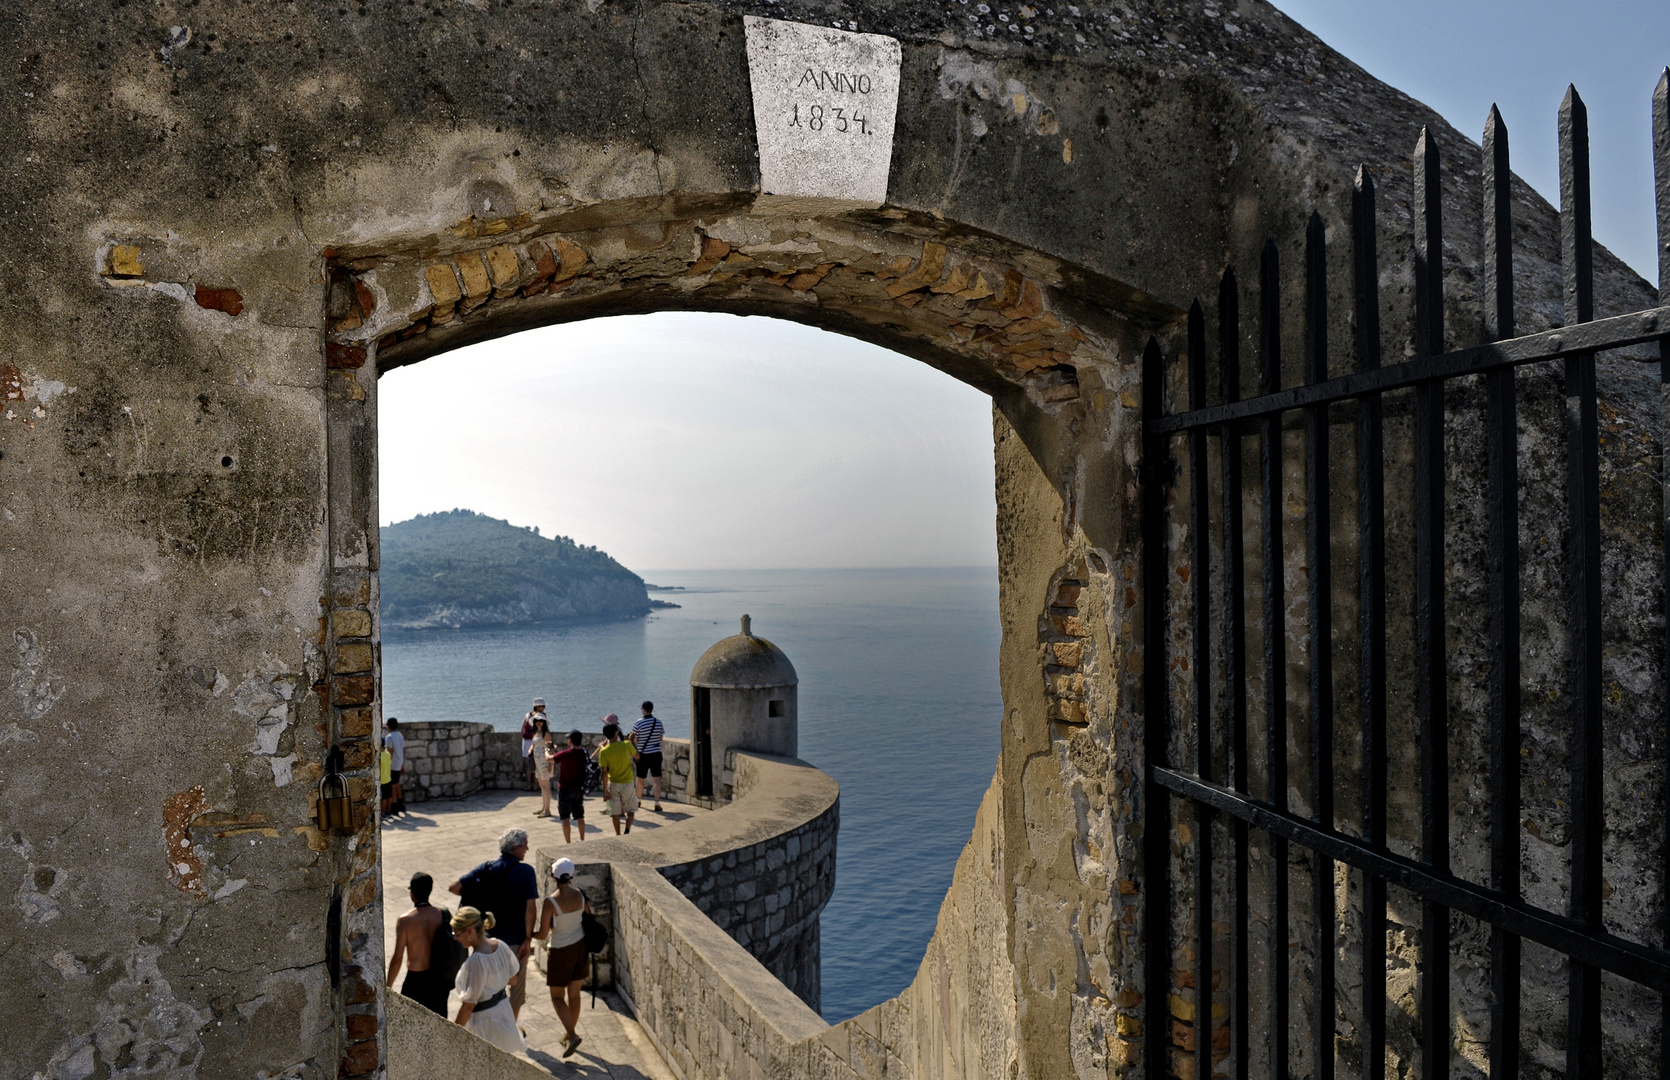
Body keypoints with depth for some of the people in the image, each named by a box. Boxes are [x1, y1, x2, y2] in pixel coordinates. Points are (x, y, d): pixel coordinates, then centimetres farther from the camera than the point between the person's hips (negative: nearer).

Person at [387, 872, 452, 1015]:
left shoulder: (405, 920, -17)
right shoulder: (444, 915, -7)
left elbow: (397, 958, -15)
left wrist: (387, 987, -2)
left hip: (416, 981, -4)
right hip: (440, 979, 4)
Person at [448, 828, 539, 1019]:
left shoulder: (486, 868, -4)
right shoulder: (525, 872, -15)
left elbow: (453, 887, -6)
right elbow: (531, 908, -21)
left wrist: (474, 896, 10)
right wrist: (528, 939, -13)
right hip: (515, 939, -4)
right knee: (517, 985, 15)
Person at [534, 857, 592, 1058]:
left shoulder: (550, 902, -23)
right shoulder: (581, 896, -8)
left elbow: (543, 934, -20)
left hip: (560, 952, -5)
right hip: (580, 947, 5)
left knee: (557, 996, 11)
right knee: (574, 994, 19)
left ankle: (572, 1035, -3)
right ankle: (569, 1035, 32)